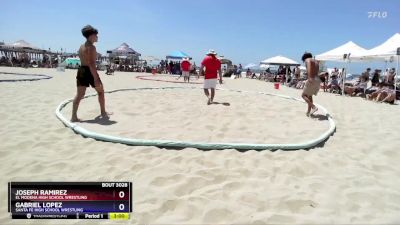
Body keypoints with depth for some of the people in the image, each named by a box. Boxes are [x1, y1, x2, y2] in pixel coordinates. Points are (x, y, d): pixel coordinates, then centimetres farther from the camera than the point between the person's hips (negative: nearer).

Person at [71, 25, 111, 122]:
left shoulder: (81, 47, 15)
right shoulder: (91, 47, -13)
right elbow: (91, 64, -21)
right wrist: (96, 79, -24)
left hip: (81, 70, 8)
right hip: (89, 71, -8)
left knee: (79, 95, 5)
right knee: (100, 91, 11)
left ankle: (74, 116, 0)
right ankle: (103, 113, 20)